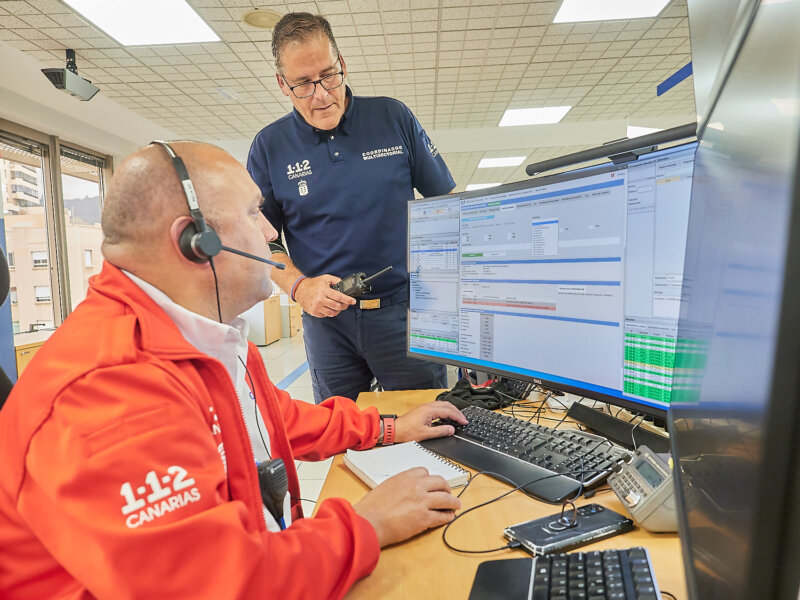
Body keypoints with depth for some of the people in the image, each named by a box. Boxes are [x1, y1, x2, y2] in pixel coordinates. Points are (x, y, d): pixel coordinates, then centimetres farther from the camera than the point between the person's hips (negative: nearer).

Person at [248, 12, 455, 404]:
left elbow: (446, 201, 5)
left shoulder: (393, 117, 2)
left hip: (405, 310, 0)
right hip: (327, 318, 1)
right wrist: (298, 286, -11)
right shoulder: (269, 147, 3)